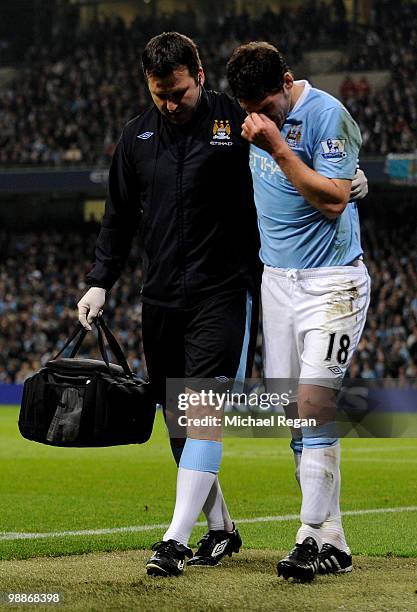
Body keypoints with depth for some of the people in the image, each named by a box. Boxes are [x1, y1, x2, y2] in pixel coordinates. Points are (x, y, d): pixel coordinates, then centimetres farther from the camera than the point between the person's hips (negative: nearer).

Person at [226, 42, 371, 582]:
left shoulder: (327, 115, -14)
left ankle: (311, 537, -14)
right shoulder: (259, 119, 9)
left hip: (332, 281, -7)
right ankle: (333, 543, 9)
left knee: (314, 404, -16)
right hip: (277, 280, 7)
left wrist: (277, 147, -25)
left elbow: (334, 199, -23)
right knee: (295, 415, 4)